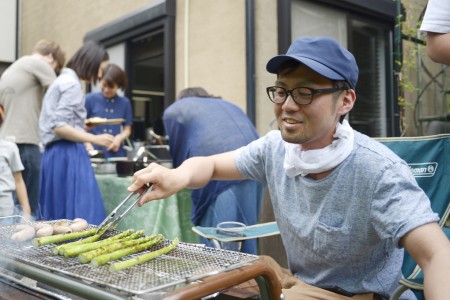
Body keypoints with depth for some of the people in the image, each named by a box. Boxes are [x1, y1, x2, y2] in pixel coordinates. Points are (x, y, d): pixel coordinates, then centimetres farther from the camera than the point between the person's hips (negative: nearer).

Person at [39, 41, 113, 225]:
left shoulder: (63, 80, 19)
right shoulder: (72, 83, -10)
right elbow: (59, 127, -18)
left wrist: (83, 126, 22)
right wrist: (94, 139, -17)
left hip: (55, 153, 10)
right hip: (68, 154, -10)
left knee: (58, 217, 12)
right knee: (80, 213, -10)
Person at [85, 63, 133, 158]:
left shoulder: (125, 103, 6)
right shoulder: (90, 99, 0)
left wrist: (119, 138, -9)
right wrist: (87, 144, -13)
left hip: (116, 153, 2)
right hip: (94, 152, -2)